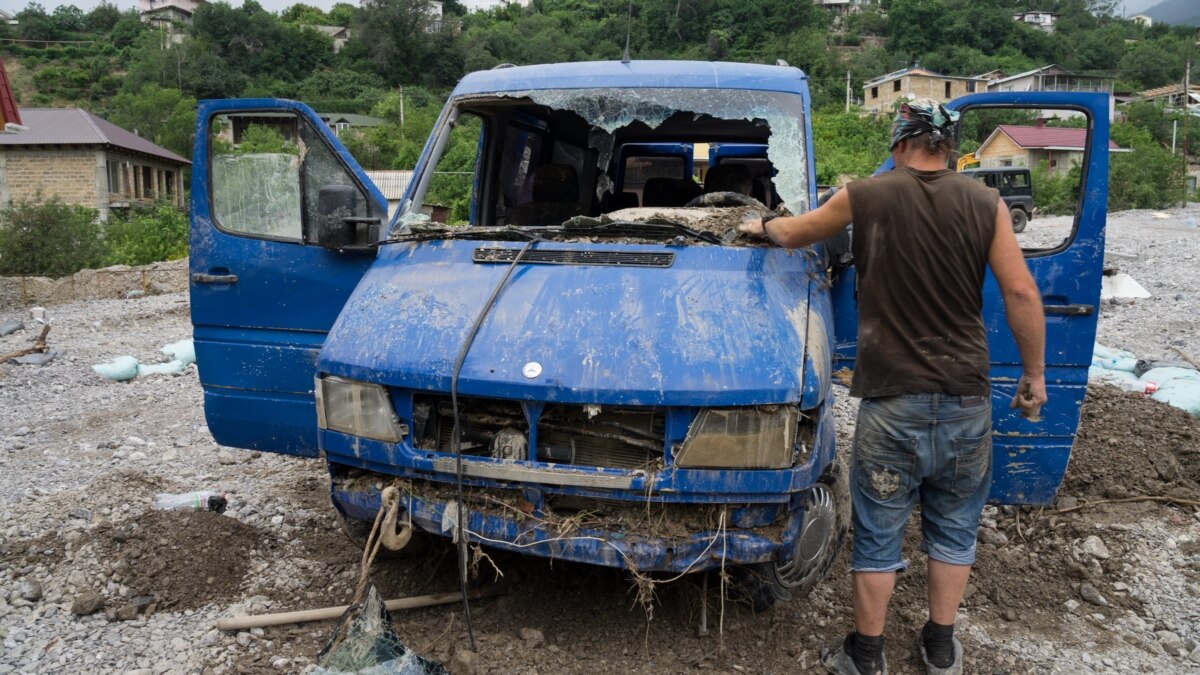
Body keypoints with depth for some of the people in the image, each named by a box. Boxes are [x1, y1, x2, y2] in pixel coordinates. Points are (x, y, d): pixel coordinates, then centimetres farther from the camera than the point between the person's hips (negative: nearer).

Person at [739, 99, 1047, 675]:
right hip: (965, 400, 2)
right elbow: (1021, 293, -3)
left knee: (878, 532, 11)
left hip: (891, 401, -2)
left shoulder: (866, 197, -2)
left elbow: (794, 233, 12)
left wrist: (761, 226, 34)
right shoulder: (985, 204, 0)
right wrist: (1034, 373, 7)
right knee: (954, 527, 19)